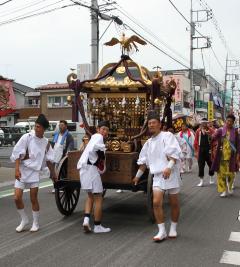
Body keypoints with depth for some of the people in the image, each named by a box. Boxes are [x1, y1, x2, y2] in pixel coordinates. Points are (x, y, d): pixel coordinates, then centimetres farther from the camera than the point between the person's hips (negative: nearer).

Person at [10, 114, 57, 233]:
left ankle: (35, 223, 19)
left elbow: (49, 160, 14)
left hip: (34, 171, 1)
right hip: (22, 170, -1)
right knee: (17, 197, -5)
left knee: (33, 199, 2)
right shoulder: (27, 137, -8)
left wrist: (53, 173, 20)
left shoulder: (46, 143, 3)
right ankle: (24, 219, 18)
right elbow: (17, 154, -10)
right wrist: (17, 169, -18)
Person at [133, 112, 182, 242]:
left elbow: (174, 153, -18)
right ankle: (161, 231, 1)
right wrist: (138, 176, 29)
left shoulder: (167, 136, -6)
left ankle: (173, 229, 26)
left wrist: (169, 167, -32)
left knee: (174, 203, 7)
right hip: (158, 175, 5)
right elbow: (144, 161, 24)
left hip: (171, 173, -4)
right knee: (156, 202, -9)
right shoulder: (149, 142, 14)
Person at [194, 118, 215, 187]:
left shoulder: (211, 131, -1)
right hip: (200, 150, 1)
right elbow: (196, 141, 3)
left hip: (208, 150, -1)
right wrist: (196, 151, 0)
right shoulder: (198, 131, 3)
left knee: (210, 164, 9)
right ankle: (201, 181, 6)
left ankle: (211, 178, 29)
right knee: (200, 165, 0)